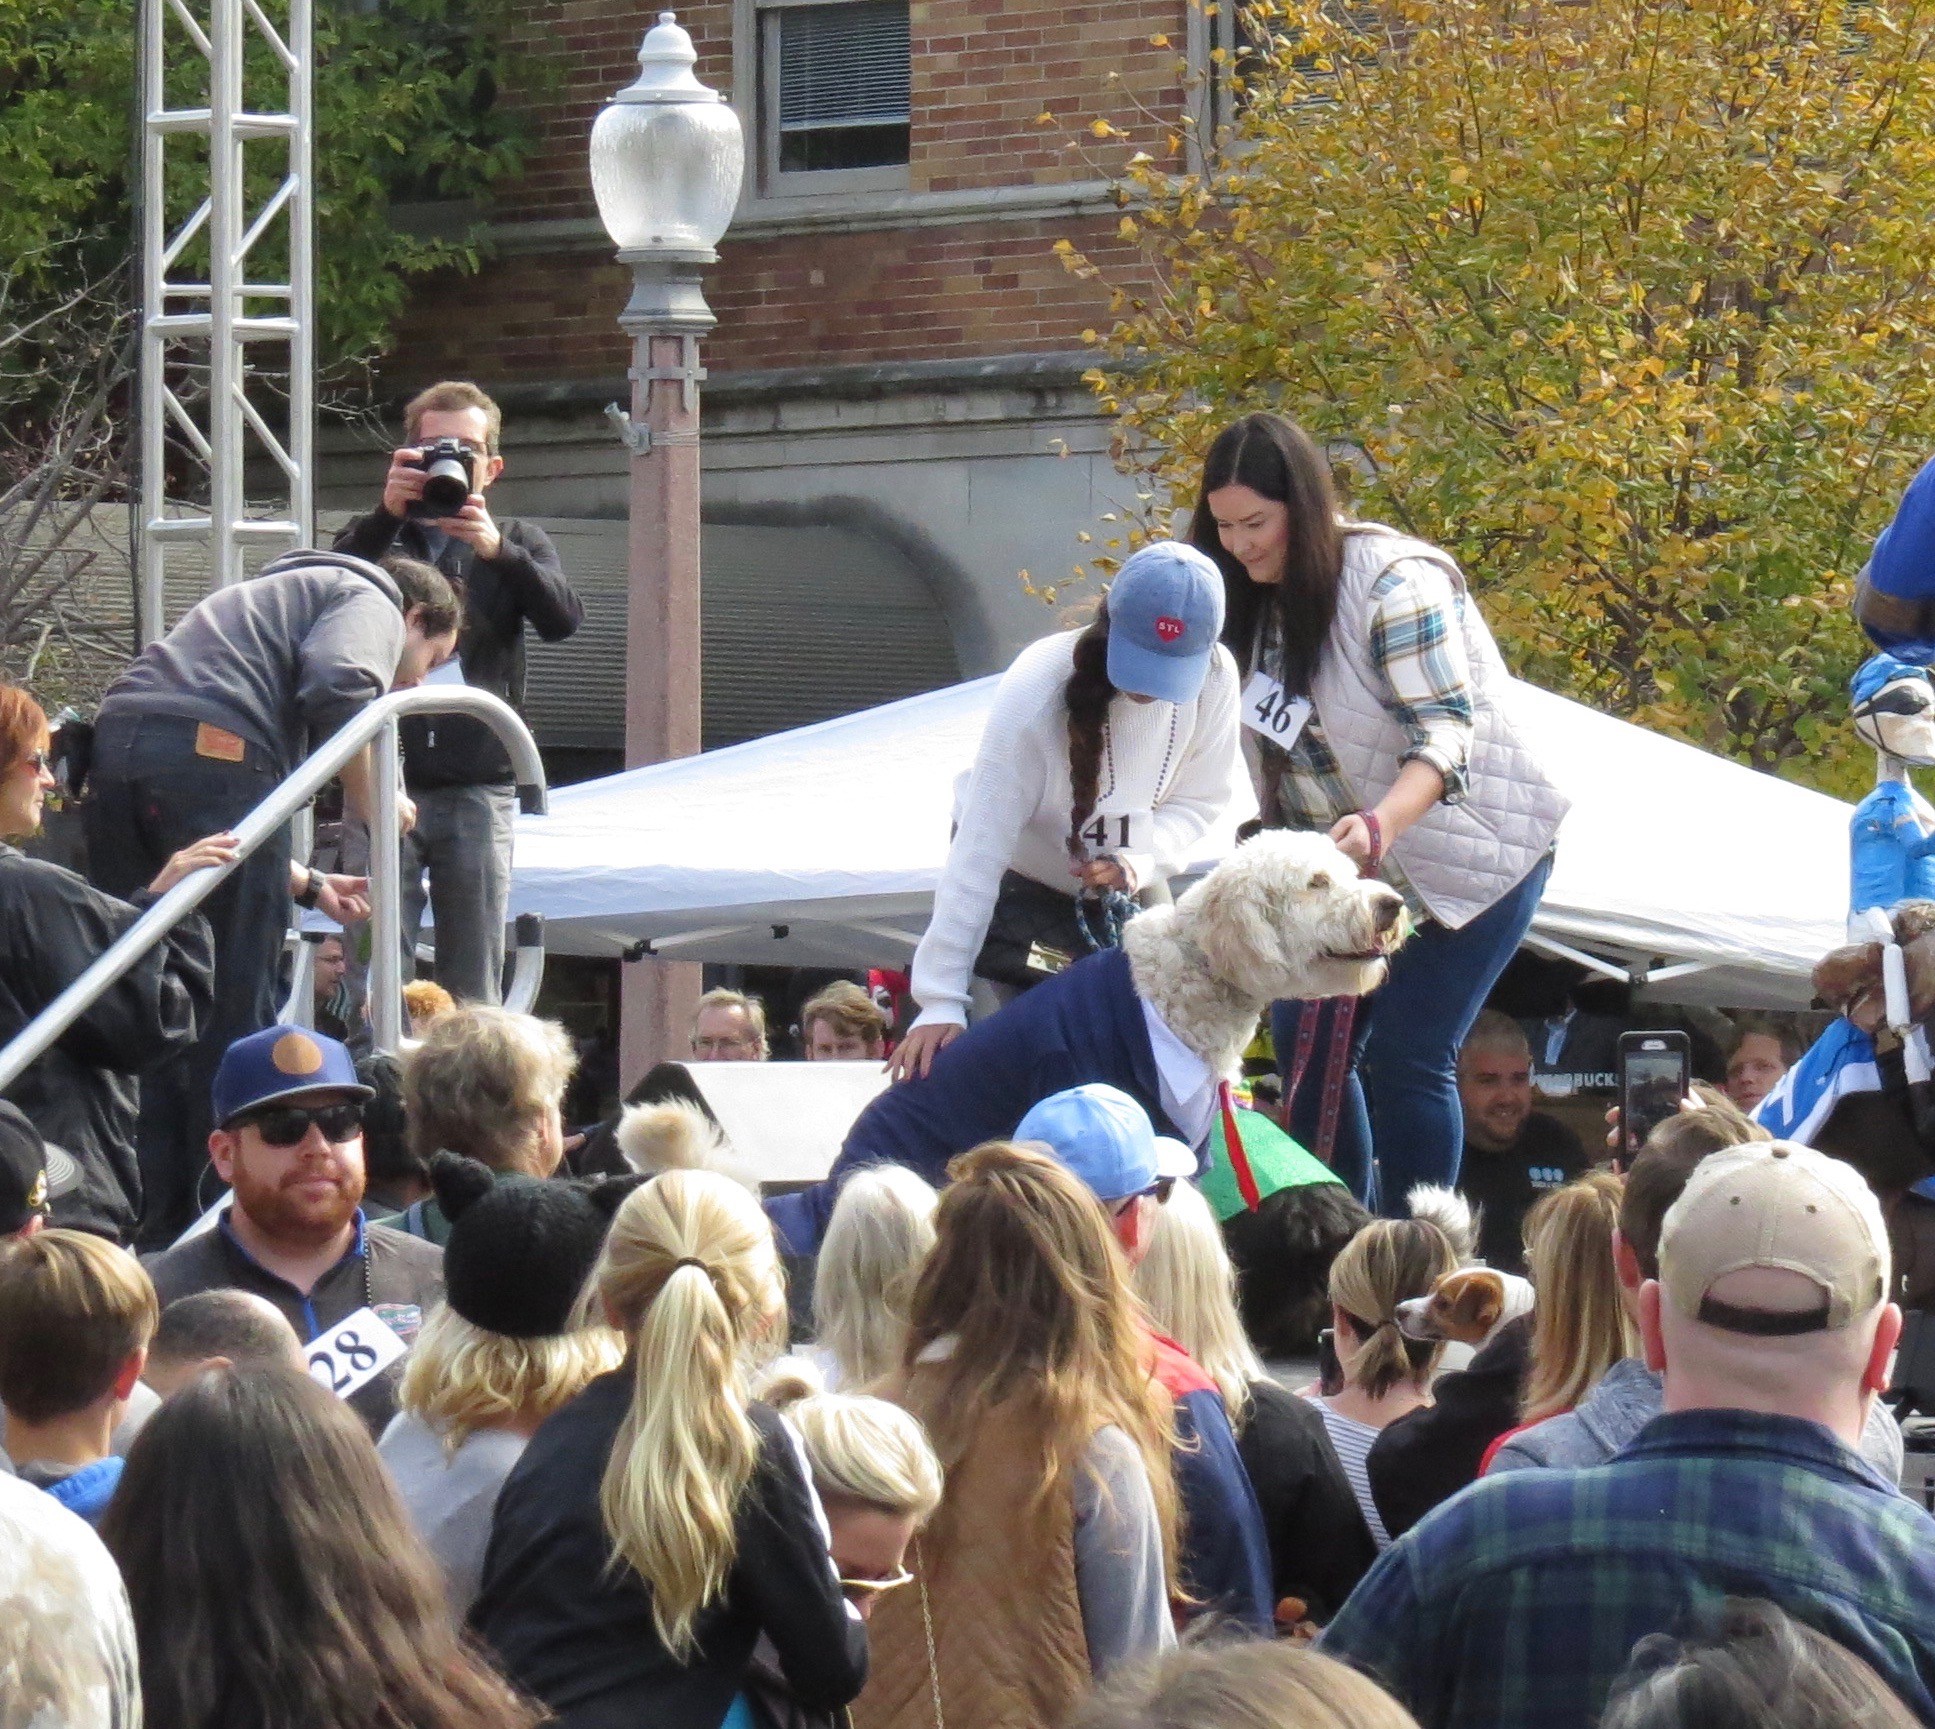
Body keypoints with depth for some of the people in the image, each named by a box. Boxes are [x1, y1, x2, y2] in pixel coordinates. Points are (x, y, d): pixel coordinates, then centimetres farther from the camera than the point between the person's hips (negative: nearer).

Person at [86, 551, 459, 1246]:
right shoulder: (373, 602, 15)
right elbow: (340, 691, -10)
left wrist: (308, 885, 36)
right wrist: (369, 803, 5)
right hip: (214, 752, -8)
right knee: (236, 1011, -2)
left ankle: (151, 1230, 9)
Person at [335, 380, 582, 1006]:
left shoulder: (519, 544, 16)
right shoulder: (375, 538, 14)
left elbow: (564, 619, -4)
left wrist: (495, 550, -20)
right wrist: (387, 515, -20)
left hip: (478, 790, 1)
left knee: (474, 993, -2)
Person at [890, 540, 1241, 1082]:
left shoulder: (1214, 678, -23)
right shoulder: (1036, 689, -34)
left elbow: (1202, 798, -7)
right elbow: (979, 849, -34)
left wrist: (1142, 861, -30)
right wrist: (941, 1002, -38)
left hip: (1129, 890, 4)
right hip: (1023, 889, -4)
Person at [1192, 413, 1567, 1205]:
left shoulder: (1393, 581, -22)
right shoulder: (1260, 598, 2)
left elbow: (1445, 732, -29)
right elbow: (1270, 750, 12)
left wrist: (1380, 826, -45)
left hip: (1468, 851, -8)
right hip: (1351, 860, 8)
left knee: (1405, 1059, -14)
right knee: (1306, 1046, 2)